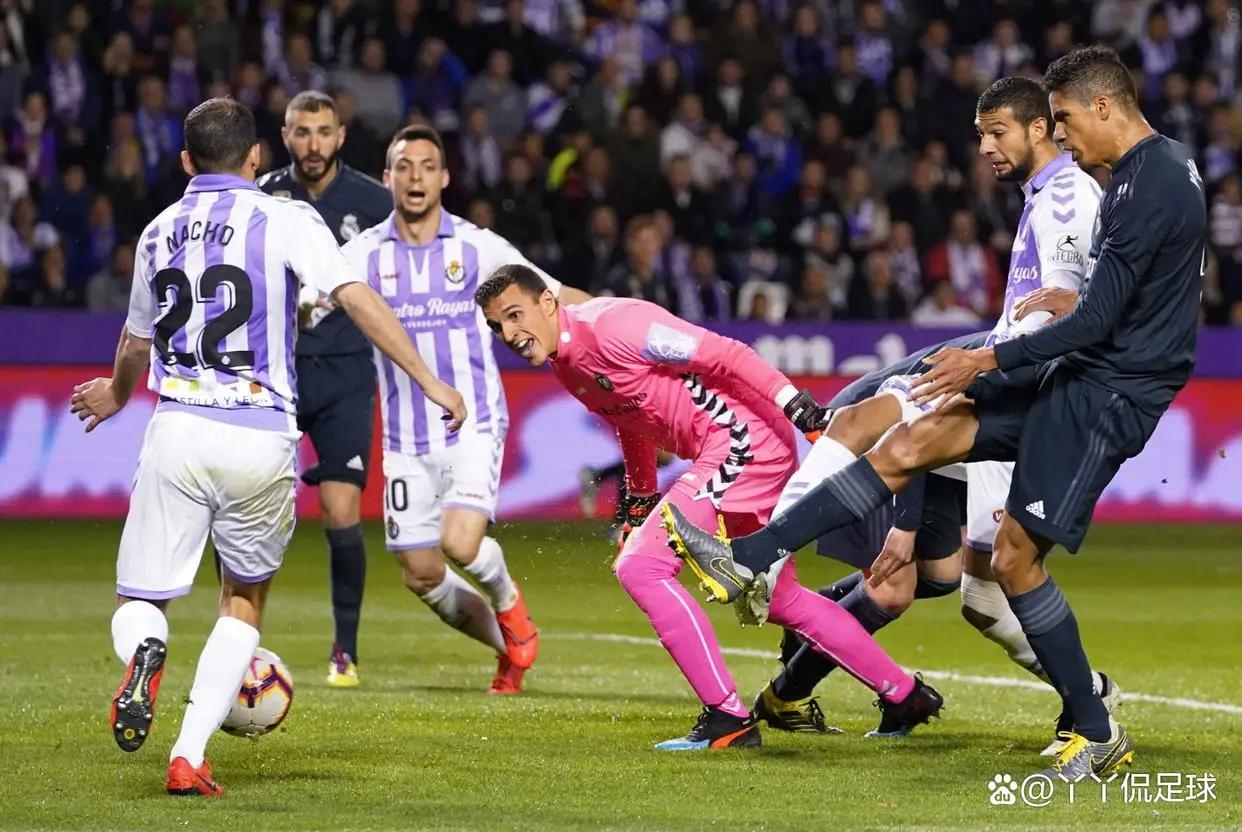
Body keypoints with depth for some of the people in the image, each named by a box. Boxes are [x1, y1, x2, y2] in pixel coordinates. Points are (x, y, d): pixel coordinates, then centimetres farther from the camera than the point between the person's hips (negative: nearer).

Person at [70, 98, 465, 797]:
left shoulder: (159, 232, 14)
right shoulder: (286, 220, 0)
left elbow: (136, 340, 29)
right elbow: (358, 299, -12)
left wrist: (116, 396, 50)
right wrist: (429, 381, -8)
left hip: (178, 432, 2)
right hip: (262, 439, -2)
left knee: (140, 601, 11)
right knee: (244, 601, 18)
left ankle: (145, 651, -27)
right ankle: (190, 757, 5)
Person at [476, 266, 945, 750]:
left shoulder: (609, 325, -18)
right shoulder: (566, 363, 11)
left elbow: (723, 355, -20)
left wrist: (805, 413, -24)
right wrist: (639, 503, 34)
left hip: (743, 441, -10)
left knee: (640, 566, -14)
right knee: (780, 598, 20)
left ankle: (727, 719, -13)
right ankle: (904, 695, 33)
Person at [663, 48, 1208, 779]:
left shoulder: (1149, 187, -20)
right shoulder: (1167, 167, 11)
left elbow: (1097, 322, -20)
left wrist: (988, 360, -13)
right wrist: (1075, 304, 15)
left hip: (1104, 395, -10)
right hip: (1073, 375, 10)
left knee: (1015, 558, -8)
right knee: (906, 447, 1)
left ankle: (1098, 735, 4)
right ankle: (746, 560, -1)